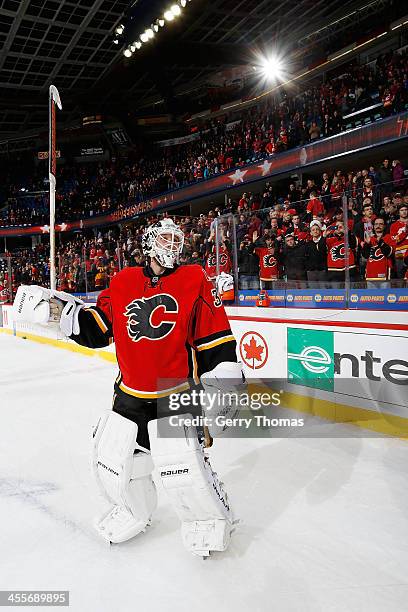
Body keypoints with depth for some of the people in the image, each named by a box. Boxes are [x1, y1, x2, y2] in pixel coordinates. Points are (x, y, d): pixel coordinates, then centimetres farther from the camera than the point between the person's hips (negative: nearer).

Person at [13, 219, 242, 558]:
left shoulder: (195, 280, -5)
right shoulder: (123, 282, 4)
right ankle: (136, 510, 44)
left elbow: (216, 335, -7)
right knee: (111, 461, 13)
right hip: (130, 394, 5)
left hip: (176, 394, -4)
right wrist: (58, 309, -3)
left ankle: (211, 519, 22)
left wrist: (223, 382, -11)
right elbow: (96, 329, 7)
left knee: (183, 465, -10)